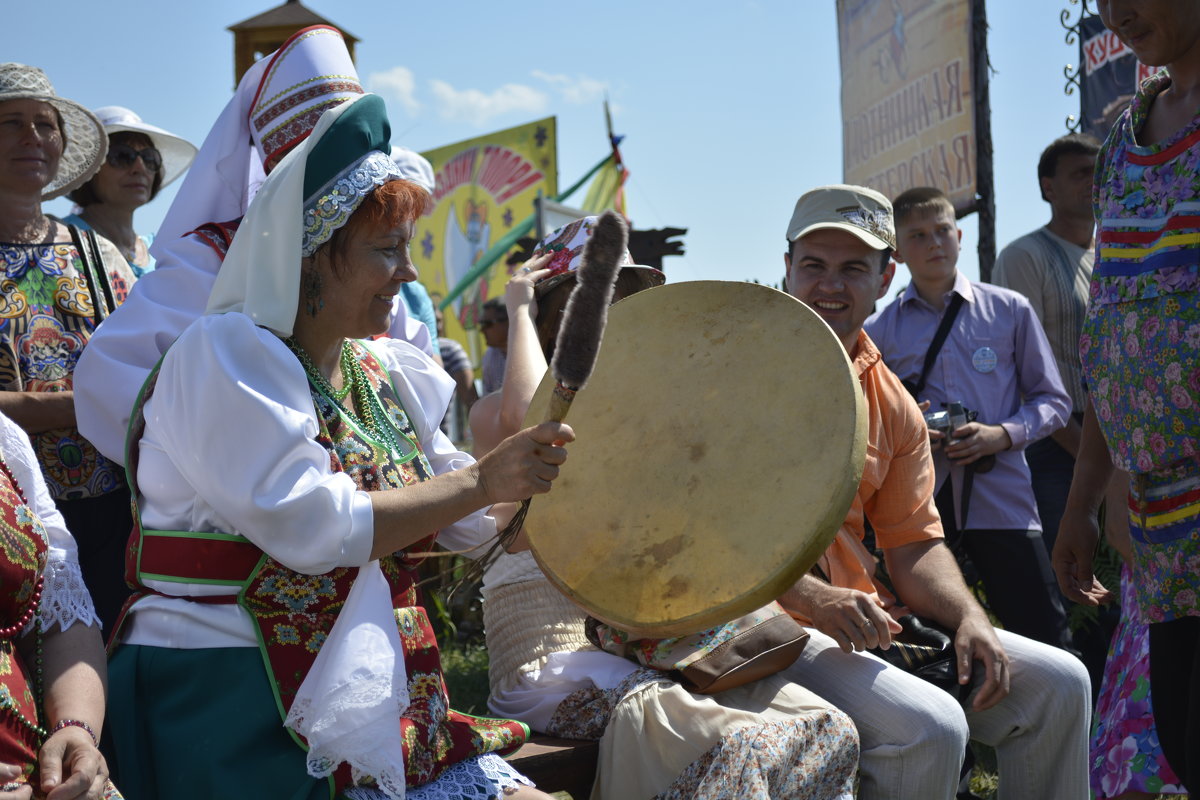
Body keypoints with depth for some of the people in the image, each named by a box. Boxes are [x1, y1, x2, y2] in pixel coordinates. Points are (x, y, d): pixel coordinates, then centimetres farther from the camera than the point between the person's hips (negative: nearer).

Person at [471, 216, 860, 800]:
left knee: (827, 730, -18)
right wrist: (519, 310, -12)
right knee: (733, 745, -33)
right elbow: (526, 417, -28)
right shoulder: (493, 414, -1)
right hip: (550, 659, -6)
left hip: (646, 645, 6)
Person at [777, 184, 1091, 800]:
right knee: (929, 726, -29)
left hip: (863, 614, 7)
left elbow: (913, 545, 12)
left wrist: (970, 621, -7)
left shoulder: (892, 403, 11)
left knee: (1057, 683, 1)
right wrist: (809, 598, -26)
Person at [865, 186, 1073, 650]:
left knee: (1046, 641, -4)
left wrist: (1005, 434, -8)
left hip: (1001, 496, -1)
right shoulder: (879, 331, 8)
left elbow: (1053, 401, 10)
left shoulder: (1009, 311, 7)